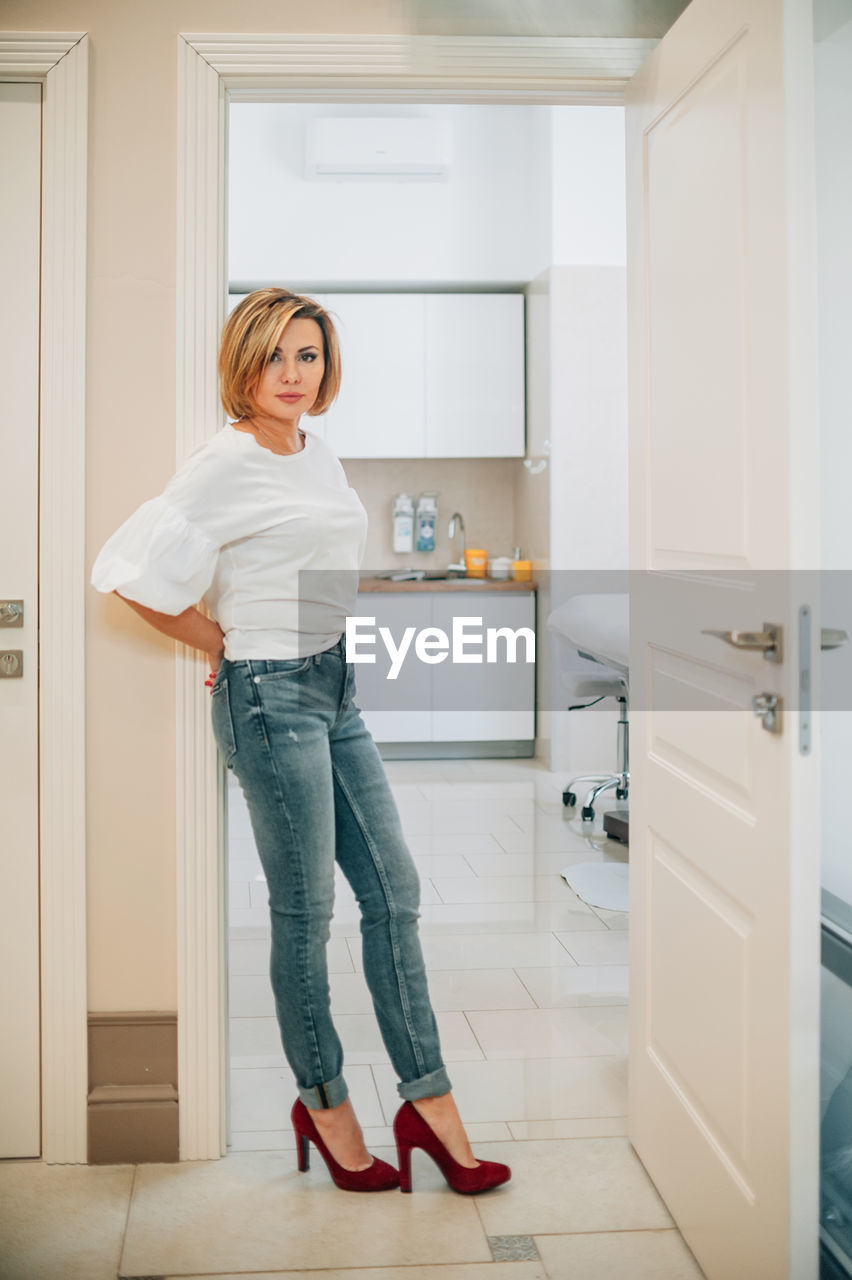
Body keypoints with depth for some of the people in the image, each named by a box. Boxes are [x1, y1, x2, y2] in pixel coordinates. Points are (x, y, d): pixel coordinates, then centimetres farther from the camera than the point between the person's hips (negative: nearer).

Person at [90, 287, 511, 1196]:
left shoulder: (320, 453, 11)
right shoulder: (224, 465, -13)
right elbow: (129, 574, -17)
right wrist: (220, 644, -6)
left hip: (337, 688, 8)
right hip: (271, 696, -8)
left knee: (392, 889, 8)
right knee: (304, 909, 2)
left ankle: (429, 1102, 17)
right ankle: (324, 1105, 20)